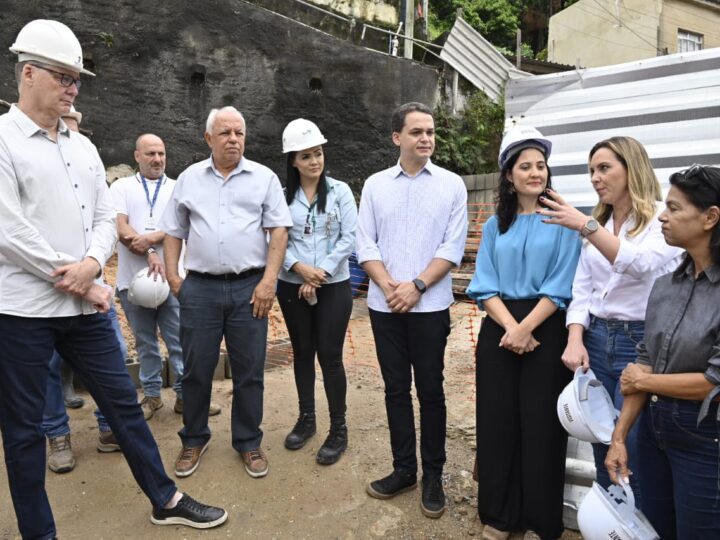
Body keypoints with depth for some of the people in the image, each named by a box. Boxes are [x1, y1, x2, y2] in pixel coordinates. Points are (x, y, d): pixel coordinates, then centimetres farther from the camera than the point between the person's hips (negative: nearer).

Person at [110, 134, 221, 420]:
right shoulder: (121, 187, 7)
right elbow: (121, 228, -5)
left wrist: (151, 238, -19)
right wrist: (151, 255, -15)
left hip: (172, 277, 0)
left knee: (181, 340, 2)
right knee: (145, 342, 10)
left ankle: (185, 394, 12)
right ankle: (152, 395, 22)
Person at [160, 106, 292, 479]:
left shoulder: (264, 178, 4)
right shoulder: (189, 179, 10)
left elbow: (278, 231, -1)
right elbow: (173, 232, 14)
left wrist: (268, 281, -9)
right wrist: (172, 275, 3)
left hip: (250, 287, -1)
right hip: (200, 288, 2)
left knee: (249, 371, 7)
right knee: (196, 370, 10)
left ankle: (249, 443, 24)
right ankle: (194, 440, 30)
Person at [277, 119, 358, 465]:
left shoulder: (340, 191, -1)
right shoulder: (282, 196, 2)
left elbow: (349, 239, -6)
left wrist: (321, 273, -13)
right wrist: (299, 267, -16)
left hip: (334, 287, -2)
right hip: (292, 287, 2)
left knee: (329, 356, 0)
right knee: (302, 353, 13)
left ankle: (338, 429, 15)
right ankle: (306, 419, 30)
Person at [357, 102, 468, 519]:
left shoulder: (452, 185, 2)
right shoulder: (375, 185, 7)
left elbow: (453, 246, -4)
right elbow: (366, 245, 3)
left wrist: (416, 286, -13)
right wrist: (389, 287, -10)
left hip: (430, 305, -2)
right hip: (384, 305, 2)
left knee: (430, 390, 7)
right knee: (396, 389, 11)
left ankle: (433, 475, 22)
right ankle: (404, 468, 26)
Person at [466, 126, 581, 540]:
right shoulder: (495, 225, 9)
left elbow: (561, 286, -7)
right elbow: (484, 286, 2)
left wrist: (526, 328, -15)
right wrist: (510, 327, -12)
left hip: (546, 331, -3)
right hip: (498, 330, 3)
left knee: (540, 423, 5)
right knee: (497, 420, 8)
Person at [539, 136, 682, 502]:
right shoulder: (597, 225, 11)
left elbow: (639, 263, -28)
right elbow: (581, 290, 6)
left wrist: (586, 225, -35)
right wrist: (575, 340, -6)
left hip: (641, 342, -5)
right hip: (596, 339, 6)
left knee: (629, 452, 1)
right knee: (601, 448, 14)